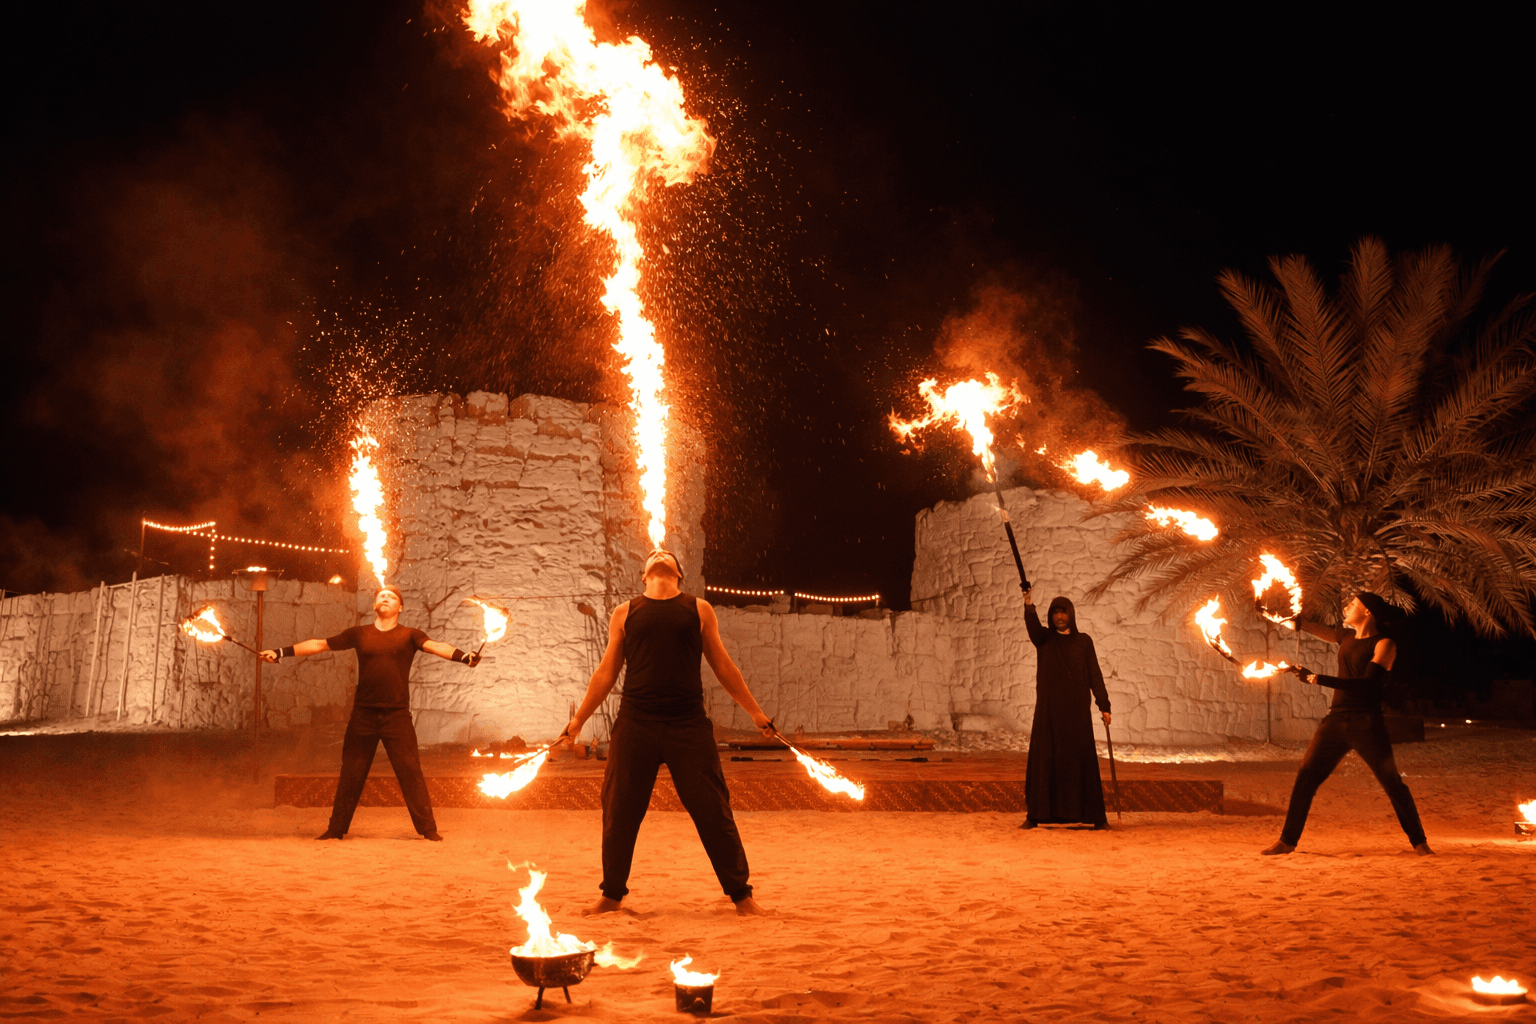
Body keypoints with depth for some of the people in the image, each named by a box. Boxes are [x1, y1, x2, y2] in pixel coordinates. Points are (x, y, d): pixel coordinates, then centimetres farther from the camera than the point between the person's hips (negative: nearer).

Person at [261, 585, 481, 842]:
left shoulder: (409, 635, 5)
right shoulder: (359, 634, 10)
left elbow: (435, 646, -12)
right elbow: (319, 644, 14)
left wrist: (463, 656, -31)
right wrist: (281, 653, 11)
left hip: (397, 715, -2)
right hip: (363, 715, 2)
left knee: (410, 772, -5)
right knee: (351, 774, 8)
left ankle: (428, 829, 0)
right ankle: (336, 828, 19)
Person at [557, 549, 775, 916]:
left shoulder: (699, 610, 11)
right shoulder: (625, 613, 12)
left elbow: (722, 665, 14)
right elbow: (606, 672, 15)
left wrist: (754, 711, 13)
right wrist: (578, 720, 13)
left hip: (689, 725, -1)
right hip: (634, 725, 1)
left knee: (713, 812, -1)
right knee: (619, 813, 3)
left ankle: (741, 896, 9)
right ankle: (612, 896, 19)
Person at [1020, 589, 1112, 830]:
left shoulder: (1084, 641, 9)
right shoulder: (1044, 638, 7)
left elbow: (1094, 675, 5)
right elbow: (1033, 626, -17)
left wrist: (1104, 706, -6)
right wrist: (1029, 605, -38)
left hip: (1077, 710, 0)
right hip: (1048, 709, 0)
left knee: (1082, 761, -4)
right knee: (1042, 760, -3)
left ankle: (1096, 816, 0)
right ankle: (1034, 815, 0)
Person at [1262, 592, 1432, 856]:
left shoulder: (1384, 644, -7)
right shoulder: (1347, 637, 13)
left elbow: (1369, 684, -18)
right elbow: (1324, 630, 35)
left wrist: (1319, 679, -22)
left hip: (1366, 725, -6)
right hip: (1336, 720, 6)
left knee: (1393, 784, -3)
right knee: (1305, 778, 1)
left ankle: (1419, 842, 11)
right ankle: (1287, 840, 6)